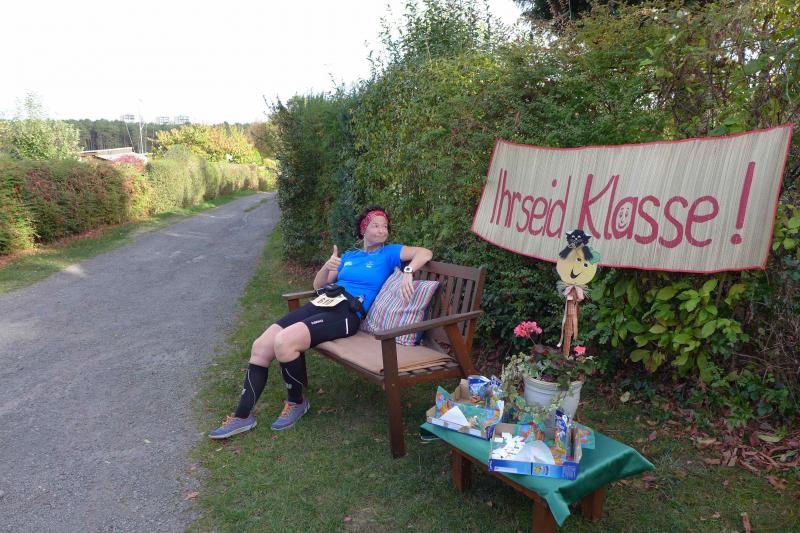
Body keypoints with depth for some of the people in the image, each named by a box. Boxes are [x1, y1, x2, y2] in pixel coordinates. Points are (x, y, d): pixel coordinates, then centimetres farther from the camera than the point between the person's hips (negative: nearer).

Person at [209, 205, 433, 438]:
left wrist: (407, 272, -20)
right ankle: (242, 416, -1)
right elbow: (318, 285, 25)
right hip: (320, 304, 6)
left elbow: (425, 253, -3)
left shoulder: (388, 253, 10)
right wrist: (327, 266, 5)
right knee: (260, 347, -9)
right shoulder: (349, 256, 25)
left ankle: (297, 402, -2)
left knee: (284, 343, -28)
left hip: (346, 314, -6)